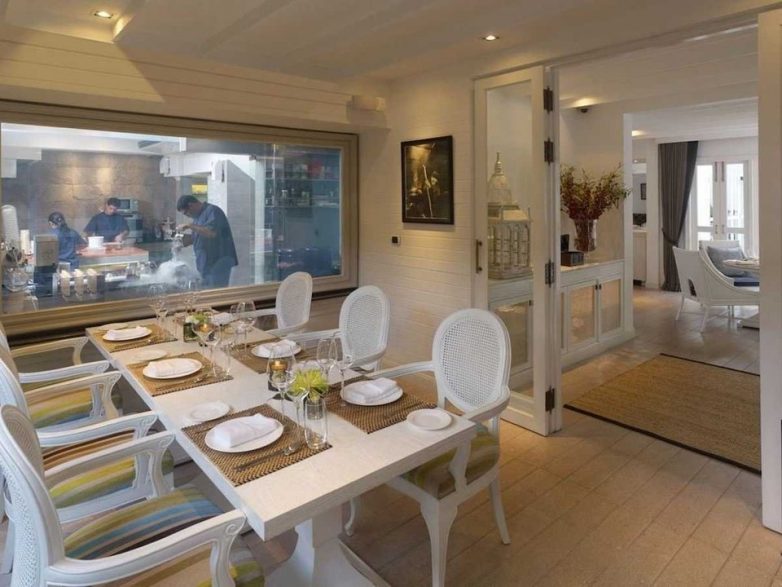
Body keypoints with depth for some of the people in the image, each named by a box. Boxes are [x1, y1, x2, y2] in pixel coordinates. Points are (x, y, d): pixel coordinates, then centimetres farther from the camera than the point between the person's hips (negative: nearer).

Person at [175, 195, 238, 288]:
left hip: (218, 264, -9)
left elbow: (211, 232, -27)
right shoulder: (198, 216, 17)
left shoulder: (212, 211, -11)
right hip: (206, 266, 9)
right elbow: (195, 237, 24)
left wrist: (189, 226, -21)